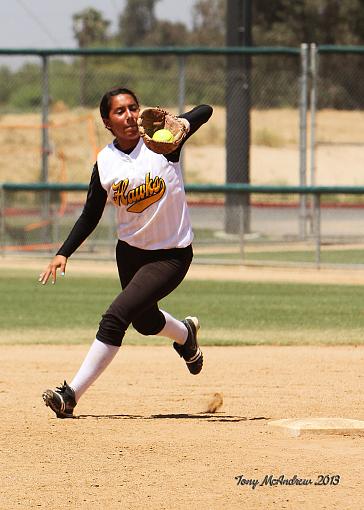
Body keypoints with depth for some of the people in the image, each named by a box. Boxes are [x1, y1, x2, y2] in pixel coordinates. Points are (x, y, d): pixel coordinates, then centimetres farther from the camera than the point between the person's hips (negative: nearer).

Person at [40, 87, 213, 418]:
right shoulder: (105, 163, -5)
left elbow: (205, 112, -26)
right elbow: (90, 217, 4)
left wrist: (178, 124, -47)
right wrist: (63, 254, -7)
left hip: (171, 255, -5)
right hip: (130, 251, 5)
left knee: (115, 317, -18)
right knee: (144, 321, 23)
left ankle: (72, 394, -14)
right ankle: (185, 333, 59)